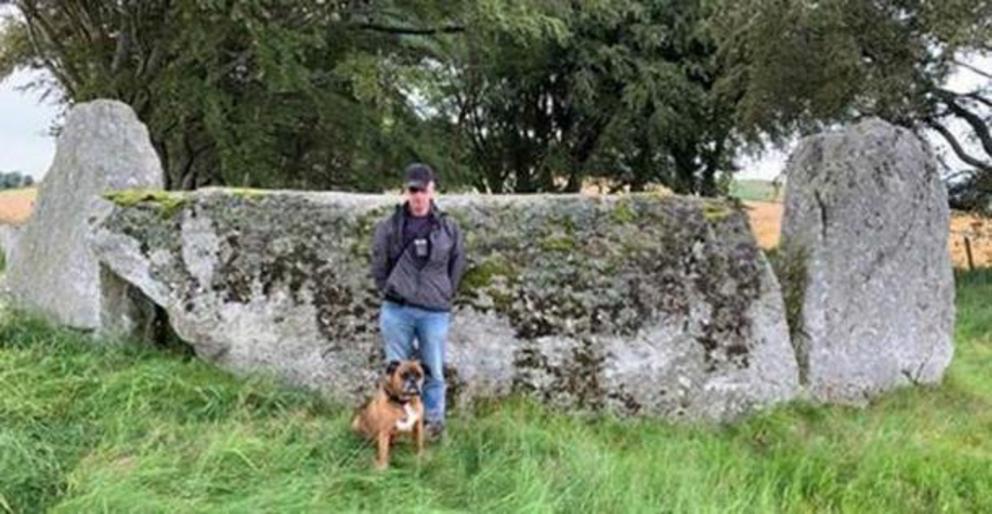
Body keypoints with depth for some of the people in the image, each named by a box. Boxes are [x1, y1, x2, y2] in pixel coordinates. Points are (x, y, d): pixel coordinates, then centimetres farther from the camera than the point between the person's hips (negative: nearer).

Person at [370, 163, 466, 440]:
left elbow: (456, 268, 11)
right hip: (397, 310, 0)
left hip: (435, 312, 0)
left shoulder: (449, 228, 3)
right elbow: (379, 266, 8)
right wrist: (390, 293, 8)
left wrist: (443, 296, 9)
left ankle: (433, 421, 18)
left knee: (433, 370, 5)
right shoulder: (389, 226, 0)